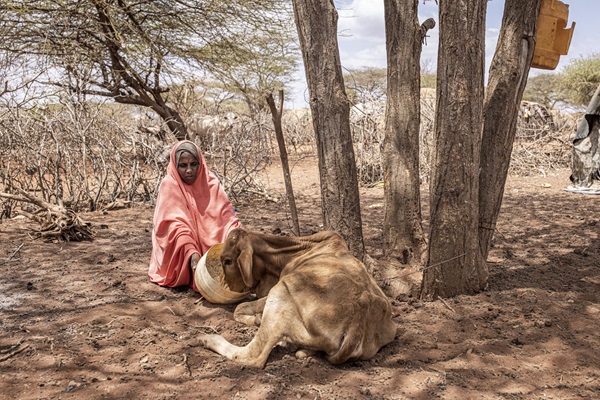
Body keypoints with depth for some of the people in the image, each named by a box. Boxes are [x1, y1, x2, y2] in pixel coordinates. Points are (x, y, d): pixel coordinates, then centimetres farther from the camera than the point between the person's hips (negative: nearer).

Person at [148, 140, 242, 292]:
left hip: (211, 248, 5)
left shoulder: (211, 182, 1)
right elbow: (176, 225, -21)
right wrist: (192, 253, -37)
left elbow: (227, 216, -5)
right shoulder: (169, 186, -9)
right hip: (183, 254, -5)